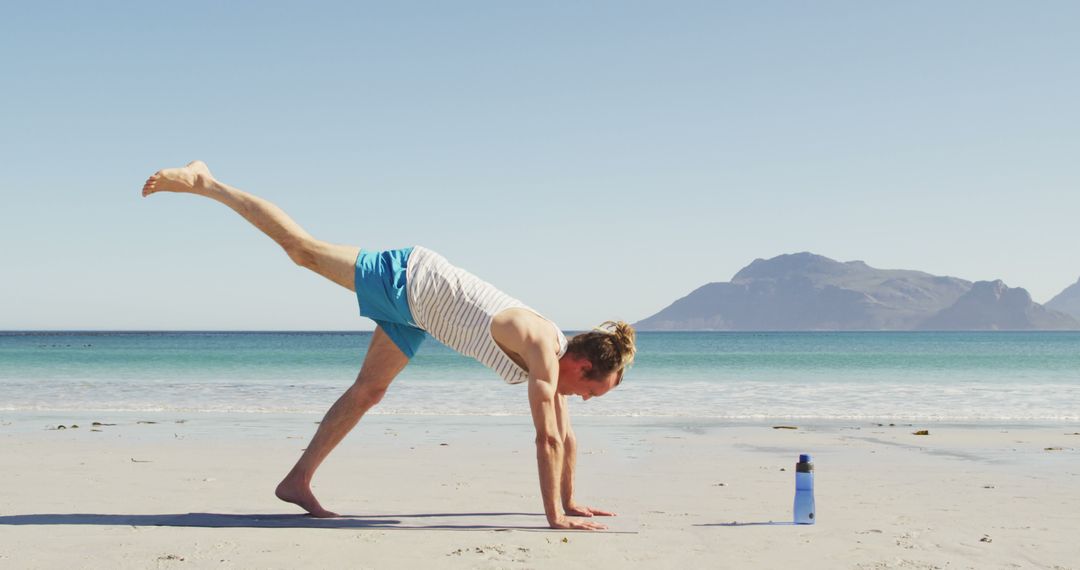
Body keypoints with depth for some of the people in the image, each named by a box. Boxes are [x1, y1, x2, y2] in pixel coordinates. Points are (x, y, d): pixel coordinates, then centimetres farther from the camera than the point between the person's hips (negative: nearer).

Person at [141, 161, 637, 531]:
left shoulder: (561, 354, -4)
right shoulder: (542, 349, -26)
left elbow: (566, 434, 8)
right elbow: (547, 437, -30)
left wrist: (569, 501, 11)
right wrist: (554, 517, -28)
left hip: (417, 306, 7)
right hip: (406, 278, -7)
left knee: (368, 391, 10)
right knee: (302, 248, 1)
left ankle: (298, 481, 17)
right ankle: (205, 183, 13)